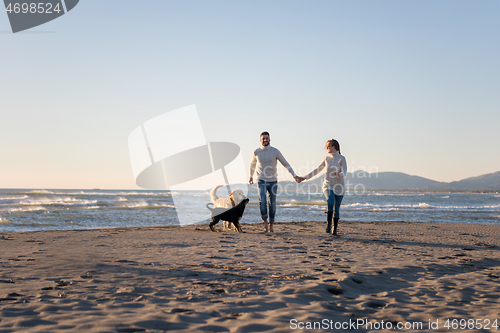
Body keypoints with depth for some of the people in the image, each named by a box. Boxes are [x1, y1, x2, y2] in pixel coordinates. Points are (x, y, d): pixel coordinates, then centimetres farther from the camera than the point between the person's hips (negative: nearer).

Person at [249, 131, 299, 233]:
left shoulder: (275, 151, -6)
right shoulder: (256, 152, -1)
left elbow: (285, 164, -3)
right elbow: (252, 164, 19)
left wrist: (294, 175, -9)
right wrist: (251, 176, 26)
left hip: (273, 181, 0)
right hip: (261, 181, 0)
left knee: (272, 204, 4)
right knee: (262, 201, -20)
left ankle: (271, 224, 22)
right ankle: (265, 222, -3)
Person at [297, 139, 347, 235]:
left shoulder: (341, 158, -4)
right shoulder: (327, 158, 8)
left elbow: (345, 172, -14)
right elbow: (317, 170, 15)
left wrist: (339, 174, -37)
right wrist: (304, 177, 13)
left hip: (339, 187, -2)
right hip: (328, 185, 2)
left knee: (336, 209, 1)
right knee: (330, 201, -27)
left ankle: (335, 229, 14)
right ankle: (328, 224, -22)